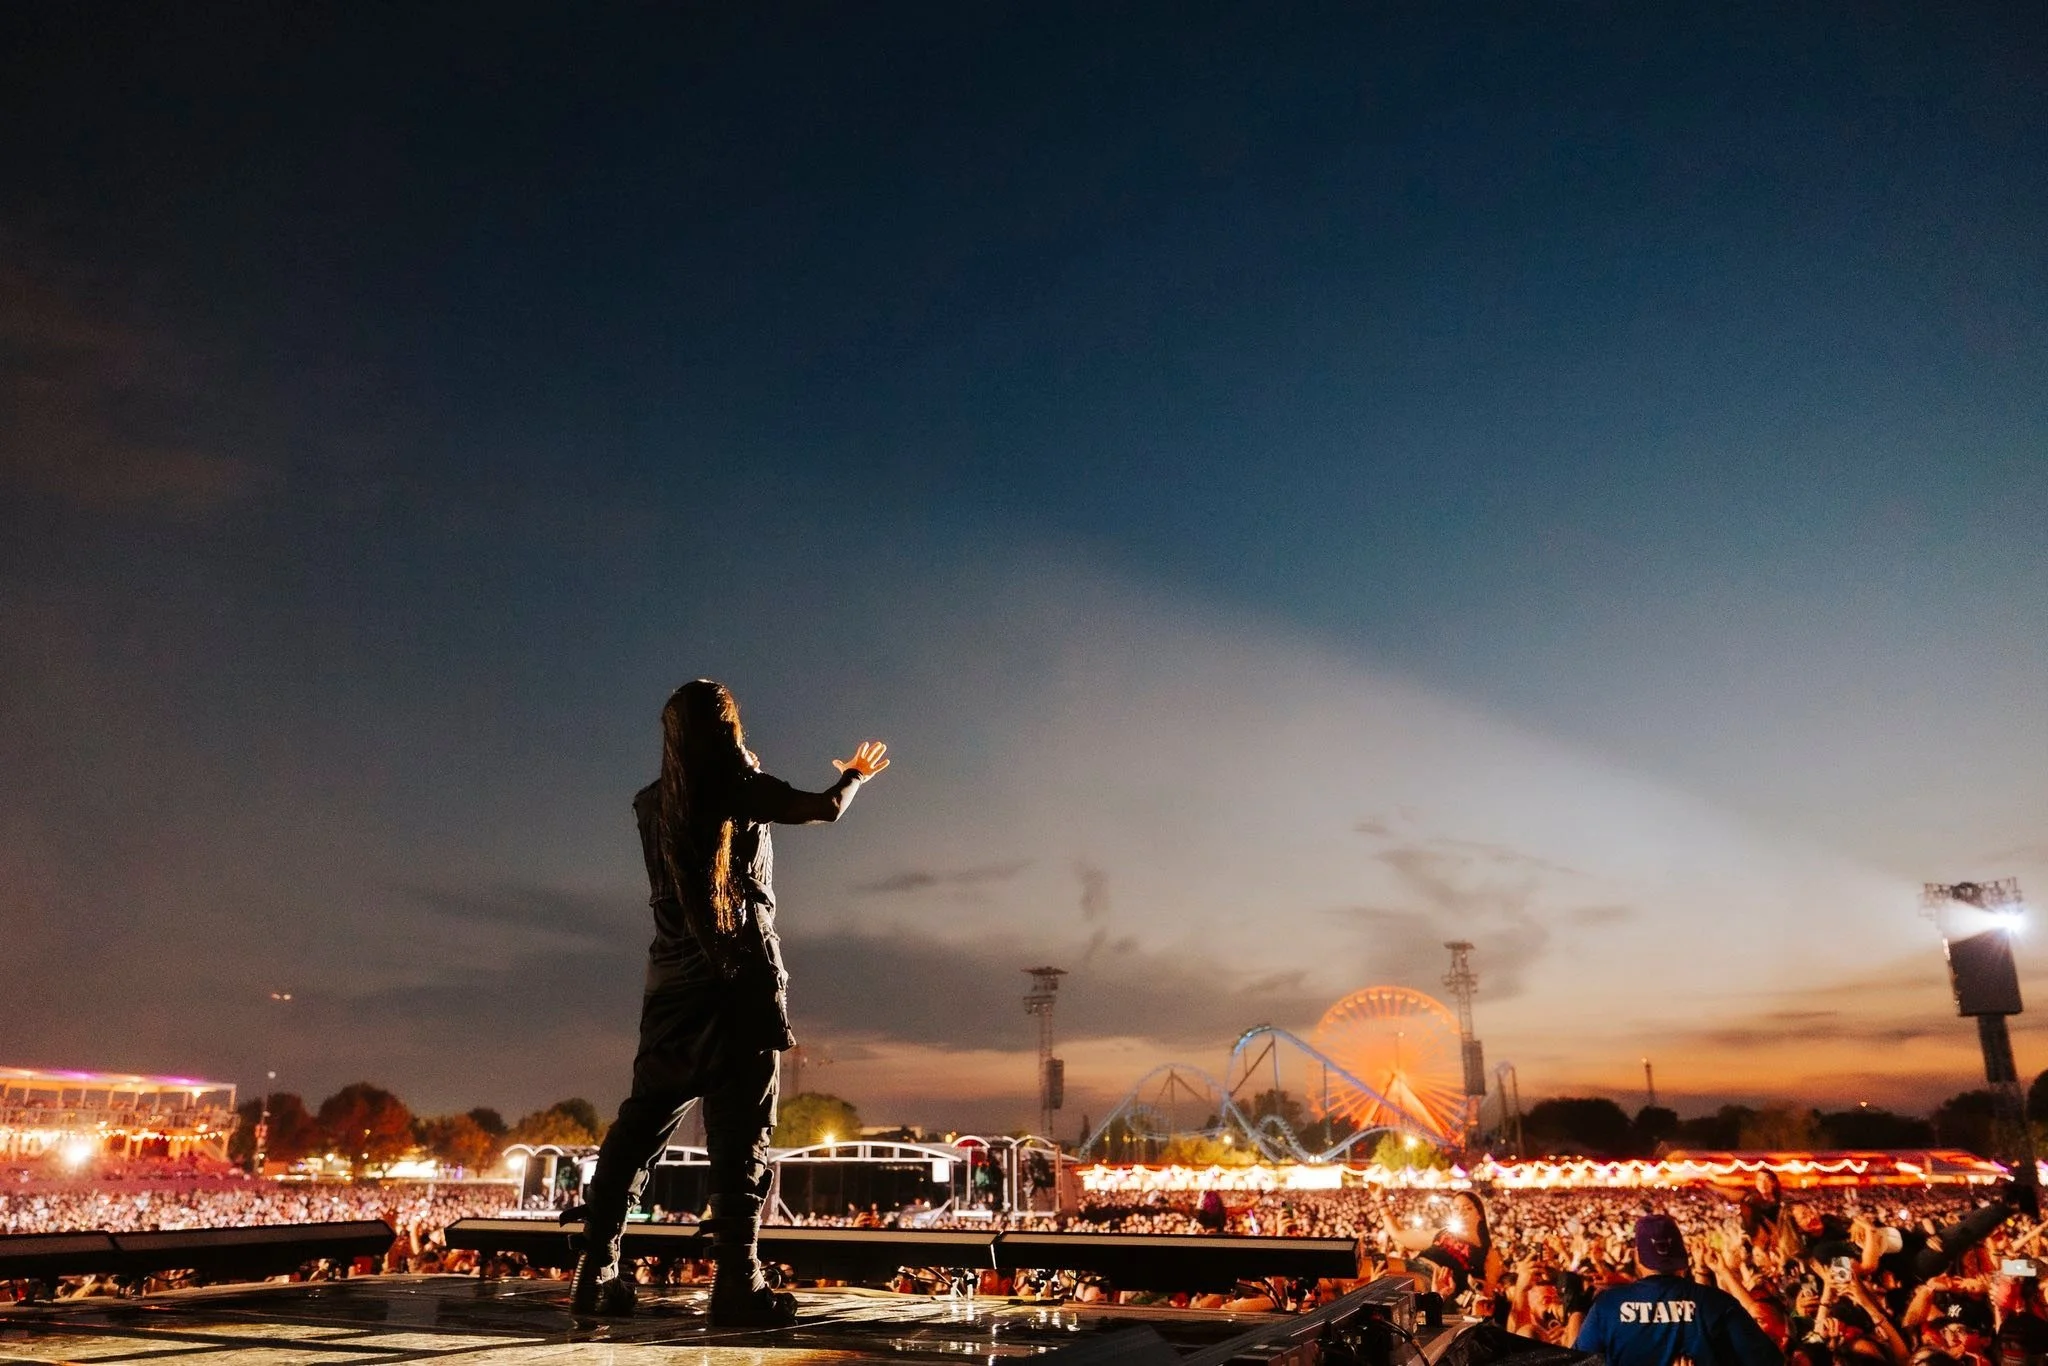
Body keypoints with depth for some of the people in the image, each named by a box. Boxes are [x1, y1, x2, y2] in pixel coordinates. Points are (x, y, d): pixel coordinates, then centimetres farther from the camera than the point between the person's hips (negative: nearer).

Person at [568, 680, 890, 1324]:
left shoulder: (652, 803, 6)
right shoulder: (745, 789, -5)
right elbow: (825, 808, 5)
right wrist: (855, 775, 25)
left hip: (672, 981, 5)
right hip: (742, 977, -4)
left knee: (641, 1122, 12)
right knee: (740, 1132, -3)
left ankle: (596, 1273, 15)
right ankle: (737, 1283, -6)